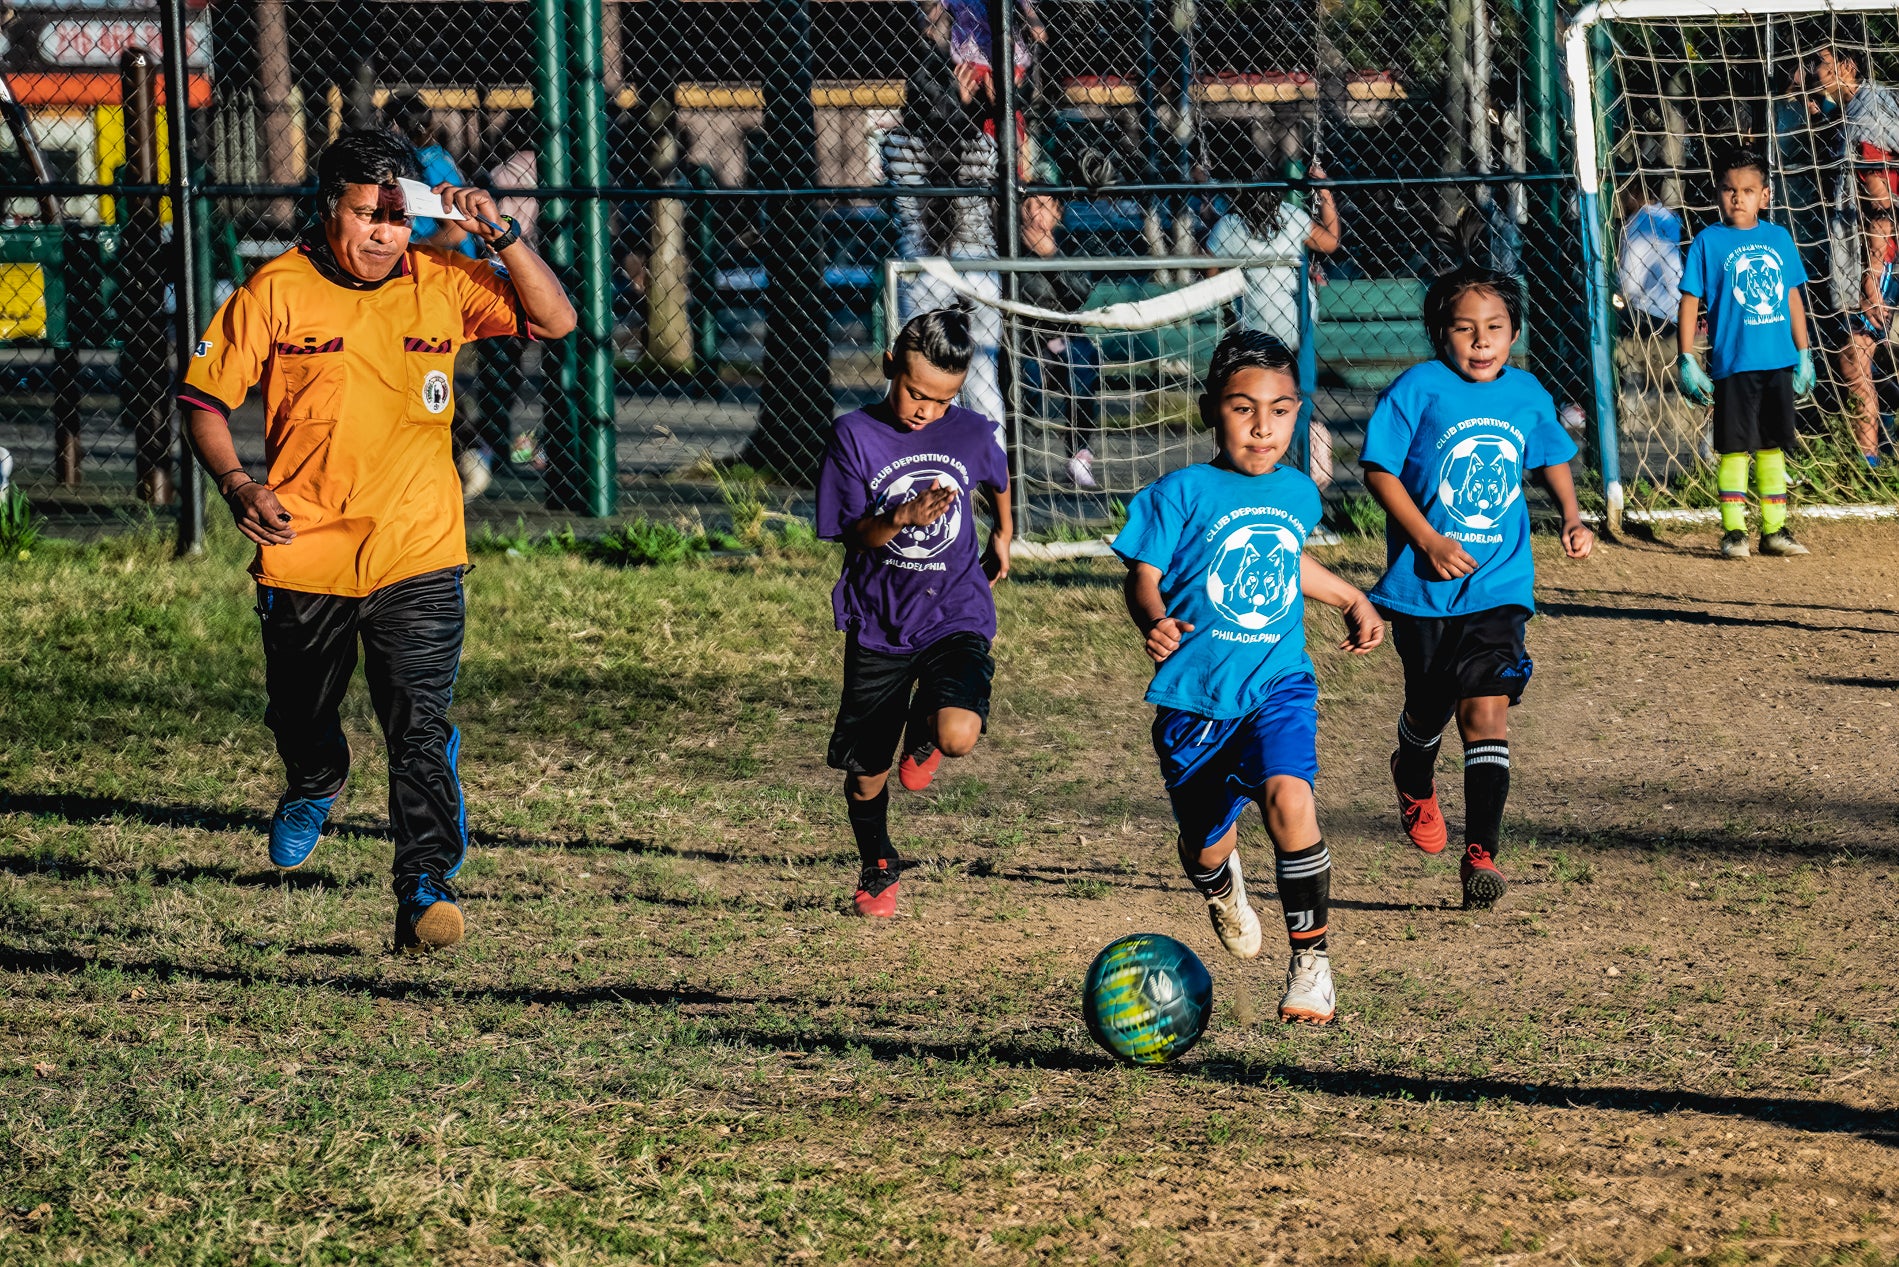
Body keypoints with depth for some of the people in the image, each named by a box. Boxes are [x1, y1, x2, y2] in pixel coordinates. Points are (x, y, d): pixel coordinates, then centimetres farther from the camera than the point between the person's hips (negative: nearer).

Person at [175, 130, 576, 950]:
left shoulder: (441, 285, 1)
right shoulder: (274, 294, -3)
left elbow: (554, 320, -1)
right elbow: (204, 396, 2)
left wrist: (499, 238, -14)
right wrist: (237, 481, -13)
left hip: (417, 554, -1)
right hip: (303, 547, 1)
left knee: (420, 722, -14)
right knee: (299, 715, 18)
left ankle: (426, 886, -14)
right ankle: (313, 786, 52)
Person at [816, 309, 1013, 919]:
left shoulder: (972, 434, -2)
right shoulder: (855, 435, -8)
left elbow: (997, 480, 22)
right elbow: (853, 535, -10)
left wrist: (1002, 538, 35)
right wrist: (903, 519, -29)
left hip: (955, 616, 0)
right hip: (879, 623, 0)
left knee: (958, 735, -27)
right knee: (866, 774, 7)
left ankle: (924, 730, 11)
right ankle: (877, 870, 37)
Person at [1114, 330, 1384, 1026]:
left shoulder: (1298, 493, 6)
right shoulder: (1182, 493, -9)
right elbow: (1143, 575, -10)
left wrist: (1353, 600, 35)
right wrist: (1153, 621, -31)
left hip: (1278, 683, 1)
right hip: (1195, 696, -1)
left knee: (1288, 794, -27)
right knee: (1205, 846, 10)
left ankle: (1311, 957, -16)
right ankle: (1220, 883, 51)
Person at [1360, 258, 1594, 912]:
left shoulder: (1527, 393, 1)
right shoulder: (1421, 388, -12)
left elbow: (1552, 457, 19)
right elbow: (1379, 469, -11)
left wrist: (1572, 518, 4)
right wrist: (1428, 540, -20)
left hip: (1498, 584, 1)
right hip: (1424, 587, -1)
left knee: (1486, 708, -12)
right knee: (1430, 706, 15)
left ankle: (1481, 854, -13)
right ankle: (1415, 784, 50)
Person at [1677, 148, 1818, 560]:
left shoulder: (1778, 239, 7)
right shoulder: (1708, 242, -4)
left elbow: (1793, 299, 14)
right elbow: (1689, 303, -3)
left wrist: (1803, 355, 13)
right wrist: (1687, 362, -7)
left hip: (1778, 363, 4)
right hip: (1733, 364, -4)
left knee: (1773, 447, 10)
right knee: (1734, 448, 0)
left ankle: (1774, 530, 16)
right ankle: (1733, 531, 6)